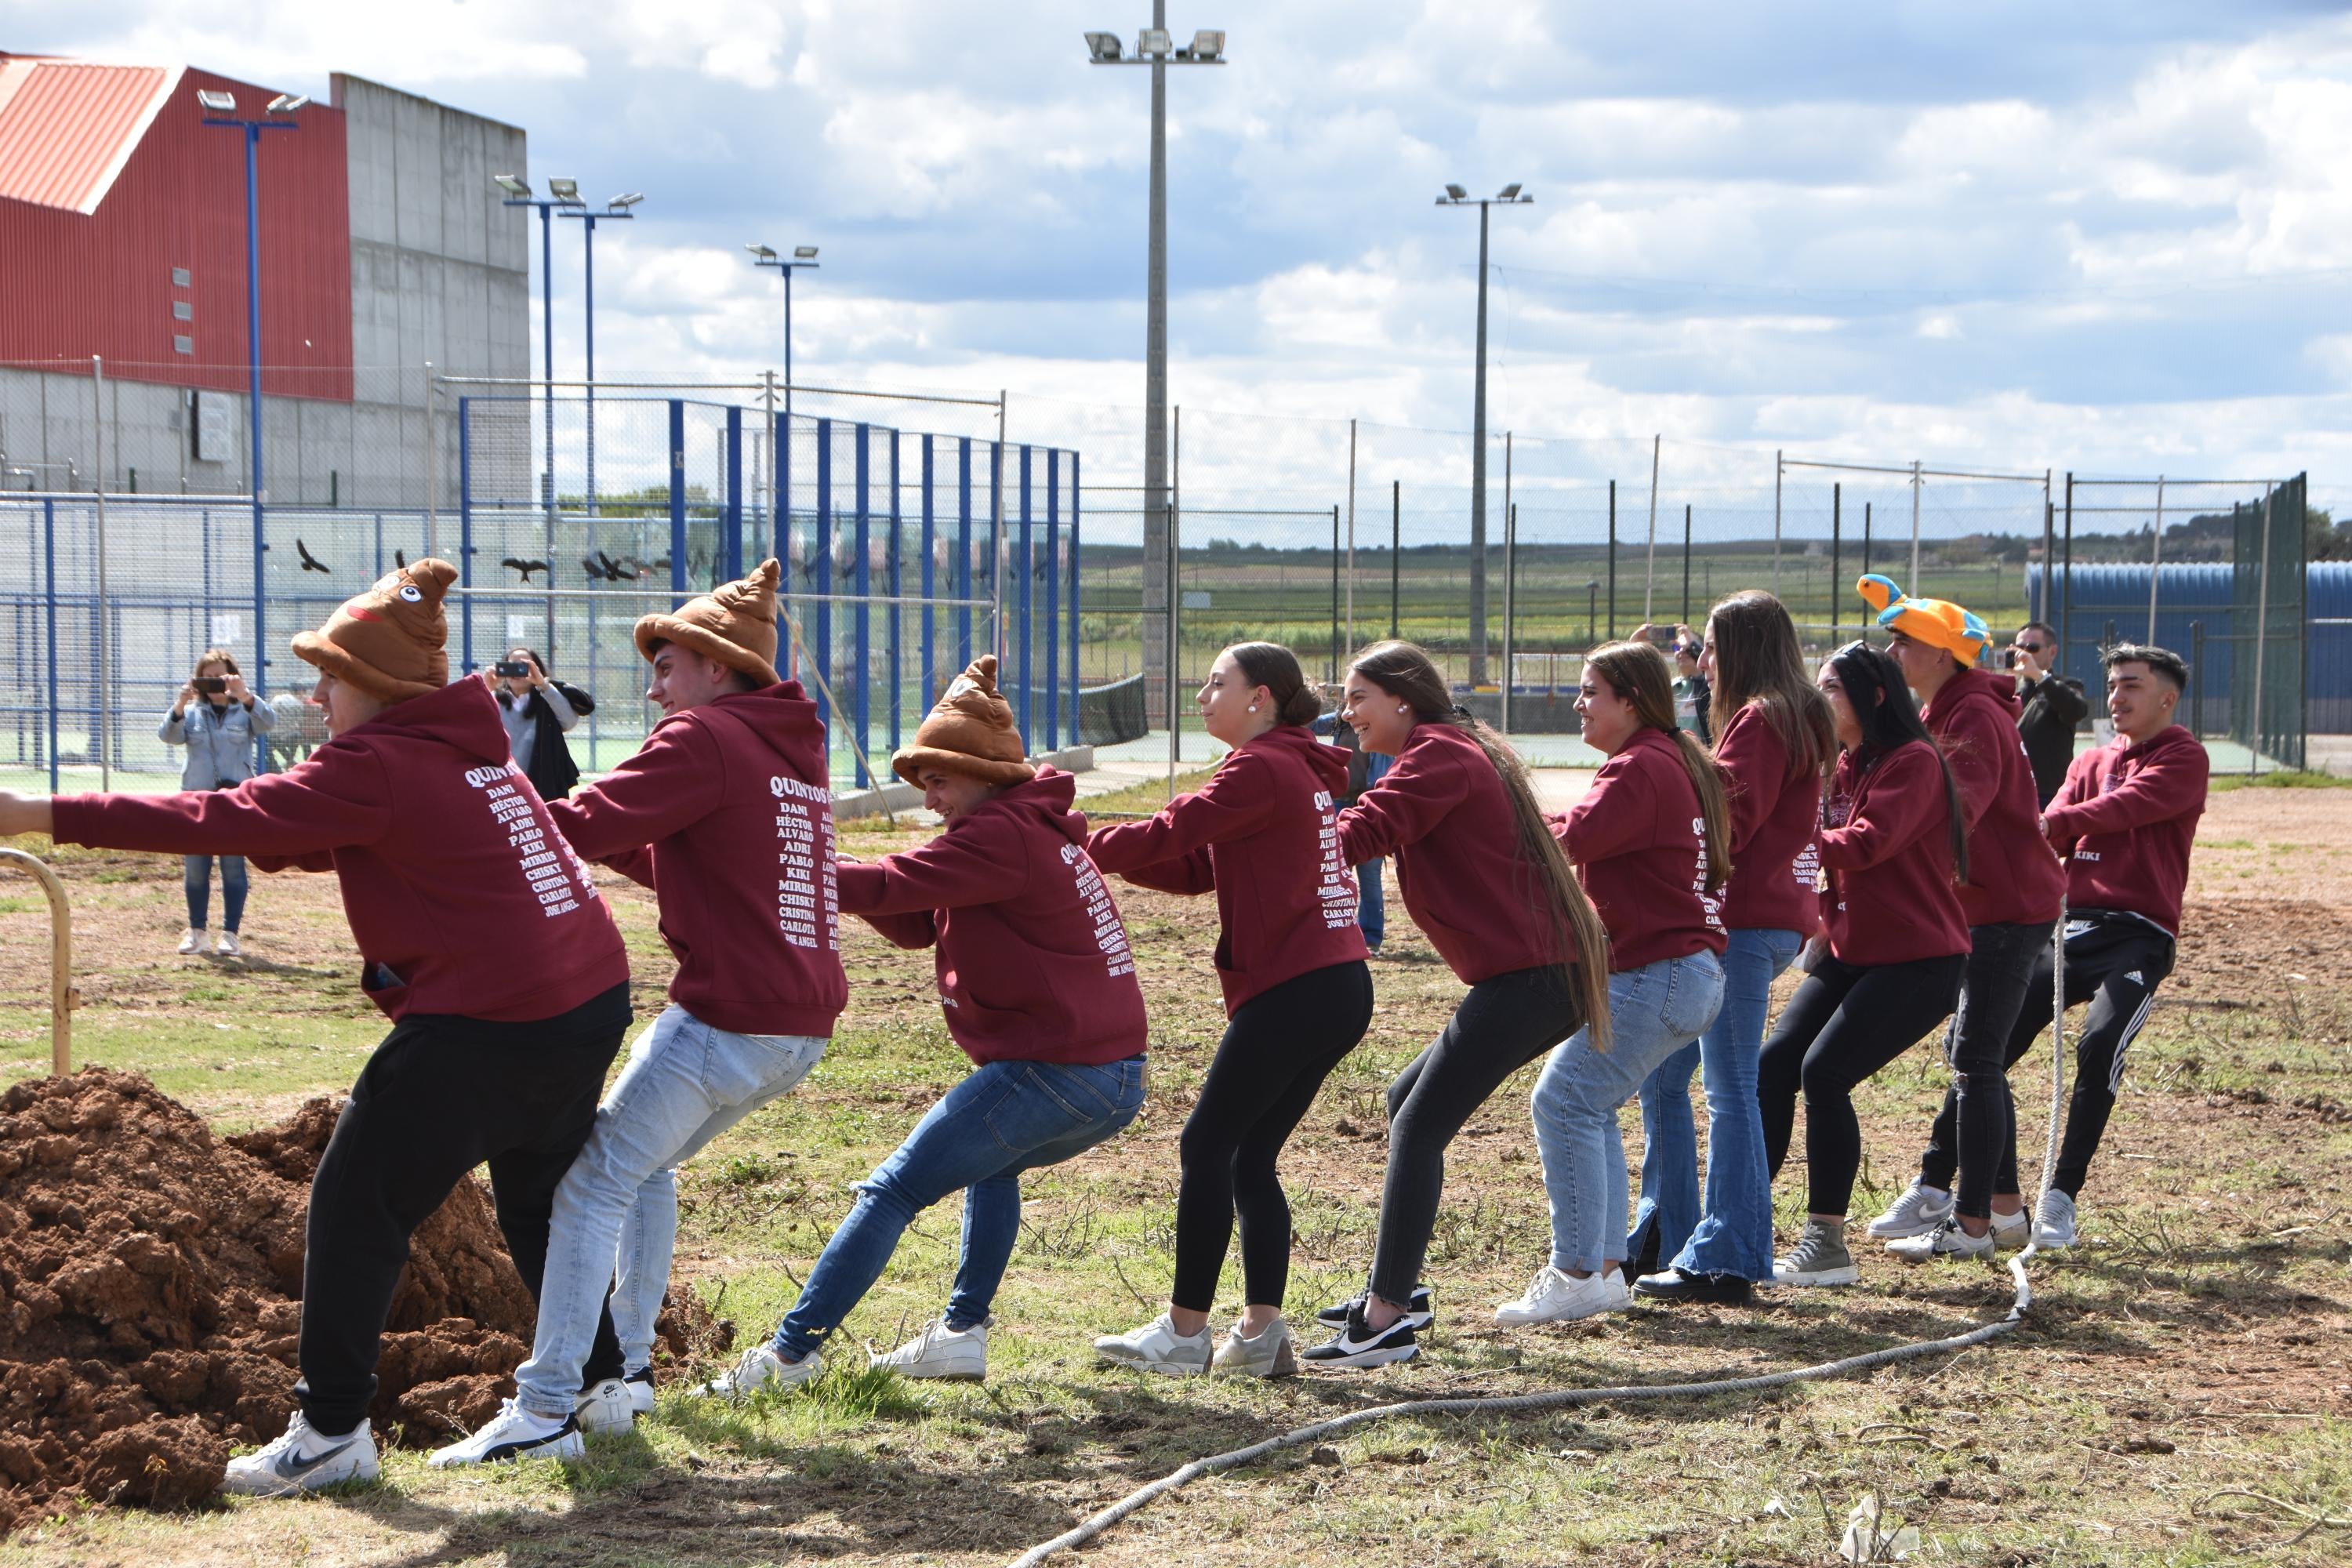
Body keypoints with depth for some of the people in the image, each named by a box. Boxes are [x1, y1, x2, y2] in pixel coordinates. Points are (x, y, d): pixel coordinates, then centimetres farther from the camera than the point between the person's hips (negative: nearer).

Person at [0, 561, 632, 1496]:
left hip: (486, 1029, -9)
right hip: (590, 1005, 9)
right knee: (541, 1200, 26)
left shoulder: (377, 767, -13)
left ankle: (331, 1433, 5)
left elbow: (226, 821, -18)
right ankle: (600, 1384, 36)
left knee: (355, 1208, 2)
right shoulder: (469, 747, 14)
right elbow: (316, 836, 23)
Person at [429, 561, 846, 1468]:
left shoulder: (705, 739, -9)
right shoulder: (792, 748, 18)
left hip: (729, 1018, -9)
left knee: (592, 1181, -7)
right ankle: (629, 1369, 25)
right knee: (646, 1165, 24)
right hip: (802, 1025, 9)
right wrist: (611, 837, 14)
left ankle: (547, 1408, -12)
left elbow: (589, 827, -16)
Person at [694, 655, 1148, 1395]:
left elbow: (890, 887, -20)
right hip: (1117, 1082, 10)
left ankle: (791, 1352, -8)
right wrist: (839, 878, 1)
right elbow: (919, 923, 16)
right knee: (990, 1164, 35)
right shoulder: (1040, 827, 20)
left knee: (892, 1191, -6)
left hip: (1054, 1075, -10)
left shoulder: (1002, 834, -12)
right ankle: (964, 1331, 29)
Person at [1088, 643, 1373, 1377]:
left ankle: (1185, 1330, 0)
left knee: (1207, 1146, -3)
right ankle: (1262, 1332, 7)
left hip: (1294, 988, -10)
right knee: (1252, 1157, 11)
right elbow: (1195, 868, 15)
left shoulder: (1261, 770, -10)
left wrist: (1077, 847, -4)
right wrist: (1105, 848, 4)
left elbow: (1170, 835, -16)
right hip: (1340, 985, 10)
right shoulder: (1301, 771, 20)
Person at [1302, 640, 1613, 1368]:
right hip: (1552, 975, 10)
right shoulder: (1461, 752, 23)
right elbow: (1381, 832, 15)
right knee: (1408, 1101, 18)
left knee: (1419, 1126, -12)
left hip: (1528, 977, -10)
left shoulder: (1438, 756, -9)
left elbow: (1359, 835, -22)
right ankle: (1396, 1290, 22)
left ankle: (1387, 1321, -17)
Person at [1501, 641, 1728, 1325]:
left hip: (1658, 974, -11)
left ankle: (1578, 1275, -12)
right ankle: (1605, 1267, 14)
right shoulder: (1679, 762, 19)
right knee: (1590, 1106, 14)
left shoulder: (1640, 769, -13)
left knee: (1566, 1100, -11)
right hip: (1689, 969, 11)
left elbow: (1572, 840, -21)